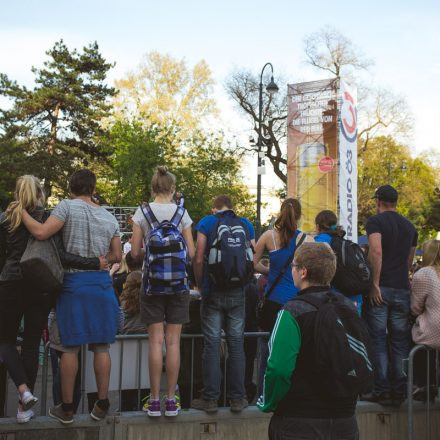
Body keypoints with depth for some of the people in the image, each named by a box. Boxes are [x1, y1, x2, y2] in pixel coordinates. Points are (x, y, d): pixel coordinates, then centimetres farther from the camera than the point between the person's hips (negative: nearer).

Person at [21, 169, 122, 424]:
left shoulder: (68, 207, -5)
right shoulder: (109, 218, 9)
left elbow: (41, 233, -15)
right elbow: (117, 256, 11)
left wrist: (22, 212, -2)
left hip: (74, 283, -3)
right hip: (102, 283, 3)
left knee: (70, 348, 3)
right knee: (101, 347, 8)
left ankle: (67, 408, 10)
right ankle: (102, 405, 11)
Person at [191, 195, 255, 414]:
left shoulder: (207, 222, 0)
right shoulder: (246, 225, 7)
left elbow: (198, 259, -7)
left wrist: (200, 285, 5)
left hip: (213, 292, -2)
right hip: (238, 293, 2)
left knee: (212, 344, 1)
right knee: (236, 343, 7)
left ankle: (210, 398, 4)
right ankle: (237, 398, 11)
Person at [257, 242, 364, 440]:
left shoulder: (293, 312, -17)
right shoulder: (350, 308, 3)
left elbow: (278, 369, -22)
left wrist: (266, 404, -5)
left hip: (299, 423, -6)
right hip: (345, 421, 6)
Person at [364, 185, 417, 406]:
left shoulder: (375, 221, -4)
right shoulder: (409, 226, 15)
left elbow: (376, 251, -19)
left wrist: (375, 284, -17)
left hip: (381, 288, -5)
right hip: (402, 288, 5)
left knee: (377, 340, 1)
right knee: (400, 341, 8)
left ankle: (381, 391, 1)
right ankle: (398, 391, 11)